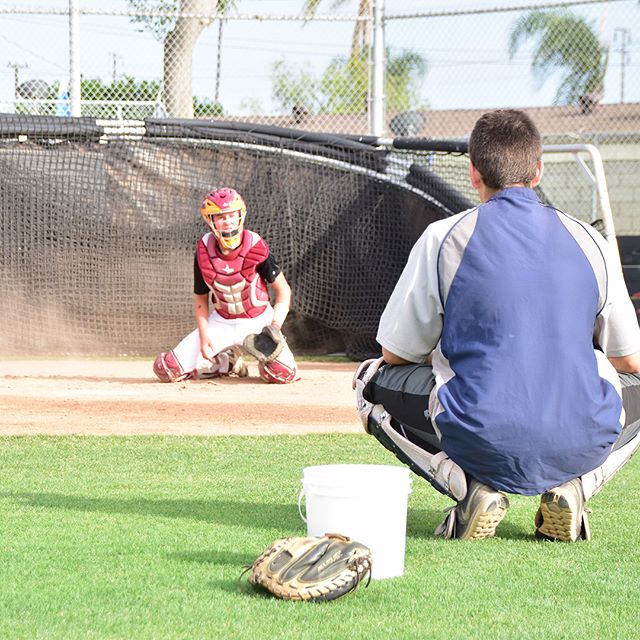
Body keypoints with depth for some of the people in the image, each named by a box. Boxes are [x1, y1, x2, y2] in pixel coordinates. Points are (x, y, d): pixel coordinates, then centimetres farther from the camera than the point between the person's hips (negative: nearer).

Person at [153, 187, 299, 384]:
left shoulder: (255, 247, -18)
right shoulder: (204, 251, -11)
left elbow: (283, 289, -9)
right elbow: (201, 299, 2)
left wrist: (275, 326, -24)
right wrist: (204, 335, -12)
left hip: (258, 321, -2)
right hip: (221, 322, 2)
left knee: (283, 373, -28)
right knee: (166, 369, -11)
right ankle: (226, 363, 15)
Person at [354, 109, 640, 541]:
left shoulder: (444, 238, 0)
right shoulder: (591, 242, 6)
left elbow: (395, 354, 8)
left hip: (481, 447, -2)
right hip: (580, 450, 2)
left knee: (375, 381, 24)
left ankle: (471, 487, 3)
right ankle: (570, 490, 7)